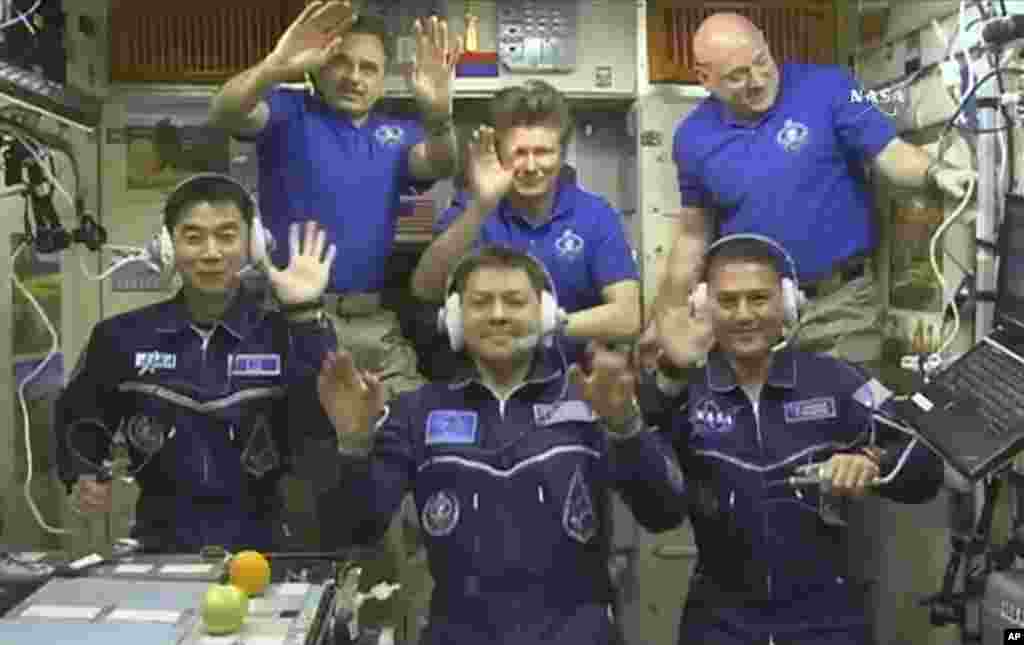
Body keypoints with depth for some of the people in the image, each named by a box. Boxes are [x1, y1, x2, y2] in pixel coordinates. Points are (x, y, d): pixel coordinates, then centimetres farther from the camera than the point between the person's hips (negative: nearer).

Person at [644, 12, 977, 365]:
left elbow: (891, 153, -8)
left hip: (841, 301, -2)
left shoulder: (826, 87, -7)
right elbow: (694, 236, 9)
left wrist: (936, 173, -30)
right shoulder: (693, 137, 1)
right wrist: (662, 321, 10)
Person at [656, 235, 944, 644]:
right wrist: (667, 376, -29)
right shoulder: (684, 391, -2)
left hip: (824, 609, 0)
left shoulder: (836, 382, 1)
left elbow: (926, 470, 1)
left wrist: (873, 465, -19)